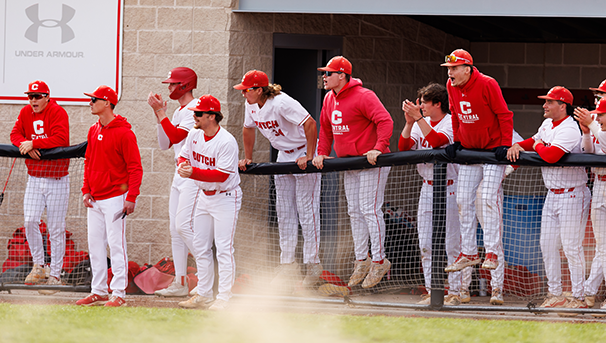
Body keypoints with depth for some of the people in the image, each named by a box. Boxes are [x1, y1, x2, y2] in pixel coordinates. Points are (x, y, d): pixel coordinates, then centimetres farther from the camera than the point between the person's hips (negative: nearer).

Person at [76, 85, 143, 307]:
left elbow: (135, 168, -12)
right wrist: (86, 190, 9)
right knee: (95, 245, 9)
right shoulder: (93, 131, 12)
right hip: (95, 200, 8)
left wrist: (131, 197, -18)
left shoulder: (124, 133, -12)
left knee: (116, 245, -7)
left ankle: (119, 293, -5)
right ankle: (98, 292, 15)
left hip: (115, 197, -8)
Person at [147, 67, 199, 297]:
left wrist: (160, 112, -16)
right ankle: (180, 284, 8)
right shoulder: (179, 112, 17)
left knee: (183, 225, -18)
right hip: (180, 174, 10)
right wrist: (160, 114, 7)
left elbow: (175, 136, -22)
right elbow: (165, 144, 15)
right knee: (175, 229, 7)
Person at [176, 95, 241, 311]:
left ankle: (224, 298, -9)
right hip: (204, 196, 8)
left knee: (224, 248, -10)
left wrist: (193, 172, -31)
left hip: (226, 198, -8)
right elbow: (184, 156, 9)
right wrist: (183, 165, -15)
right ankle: (204, 295, 19)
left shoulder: (227, 142, -22)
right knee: (201, 248, 11)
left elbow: (222, 175, -26)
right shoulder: (194, 135, 2)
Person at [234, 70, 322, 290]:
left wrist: (308, 156, -32)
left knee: (306, 210, -9)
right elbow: (248, 129, 16)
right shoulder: (251, 106, -3)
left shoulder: (281, 103, -28)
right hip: (283, 156, 9)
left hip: (304, 154, -9)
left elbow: (310, 123, -34)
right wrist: (247, 158, 15)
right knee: (284, 212, 8)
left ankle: (313, 264, -5)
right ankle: (288, 265, 13)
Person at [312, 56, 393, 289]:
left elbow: (385, 121, -24)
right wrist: (322, 153, 11)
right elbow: (325, 128, 22)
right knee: (354, 212, 9)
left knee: (369, 209, -11)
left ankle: (379, 261, -5)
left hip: (372, 163, -9)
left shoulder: (363, 97, -16)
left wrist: (379, 148, -32)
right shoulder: (329, 99, 11)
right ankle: (361, 261, 15)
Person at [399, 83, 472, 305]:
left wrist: (418, 118, -24)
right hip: (427, 188, 7)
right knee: (426, 244, 6)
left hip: (449, 189, -7)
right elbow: (403, 147, 1)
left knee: (451, 243, -6)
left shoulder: (451, 124, -9)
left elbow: (435, 141, -27)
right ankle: (432, 291, 11)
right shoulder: (421, 124, 11)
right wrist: (410, 122, -10)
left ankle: (455, 291, -2)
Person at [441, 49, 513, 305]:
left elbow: (504, 115, -14)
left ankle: (492, 253, -20)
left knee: (489, 197, -18)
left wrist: (506, 144, -18)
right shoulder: (452, 87, 1)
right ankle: (469, 252, 10)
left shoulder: (487, 84, -18)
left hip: (494, 148, -7)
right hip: (469, 150, 7)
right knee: (463, 199, 2)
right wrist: (457, 142, 12)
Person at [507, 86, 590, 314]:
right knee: (547, 245, 9)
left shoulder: (569, 130, -20)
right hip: (552, 196, 9)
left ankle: (579, 298, -1)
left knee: (572, 248, -7)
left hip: (572, 196, -9)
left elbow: (551, 155, -33)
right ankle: (555, 295, 15)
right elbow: (534, 141, 24)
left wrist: (539, 146, -12)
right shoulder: (547, 125, 10)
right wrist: (518, 146, 2)